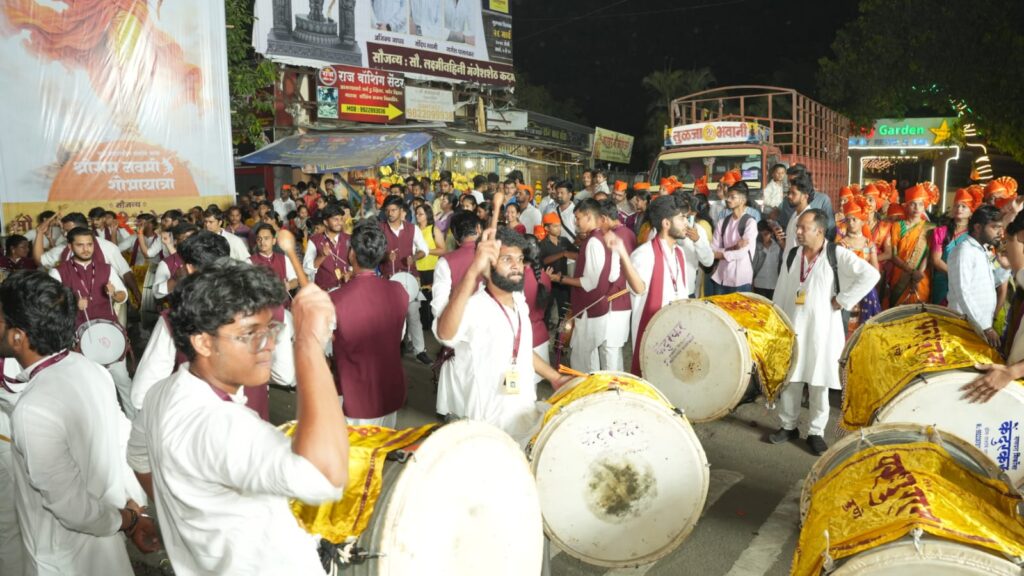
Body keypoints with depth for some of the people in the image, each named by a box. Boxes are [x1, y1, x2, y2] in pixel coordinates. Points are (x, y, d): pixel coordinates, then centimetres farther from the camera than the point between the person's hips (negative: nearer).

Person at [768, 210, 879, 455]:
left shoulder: (838, 254, -9)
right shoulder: (791, 255, 6)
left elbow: (871, 275, -17)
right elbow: (781, 293, 11)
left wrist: (842, 300, -15)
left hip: (822, 328, -4)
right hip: (792, 327, 4)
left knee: (819, 382, 5)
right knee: (788, 379, 9)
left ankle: (816, 432, 19)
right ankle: (788, 425, 25)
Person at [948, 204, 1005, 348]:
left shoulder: (983, 250, 12)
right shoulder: (963, 251, -16)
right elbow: (962, 293, -23)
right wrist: (986, 327, -24)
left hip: (983, 324, 9)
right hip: (966, 325, -9)